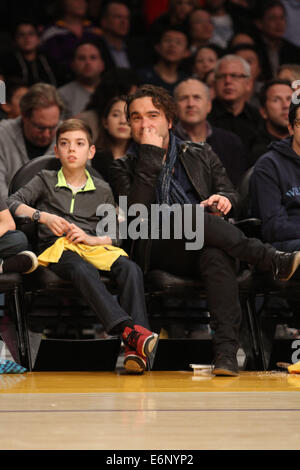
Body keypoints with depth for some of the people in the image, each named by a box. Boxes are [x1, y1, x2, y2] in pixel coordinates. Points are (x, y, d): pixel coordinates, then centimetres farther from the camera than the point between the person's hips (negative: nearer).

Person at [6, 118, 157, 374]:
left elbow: (116, 234, 17)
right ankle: (129, 330, -58)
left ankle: (135, 346, -46)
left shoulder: (102, 190, 22)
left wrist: (90, 238, -4)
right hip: (58, 248, -3)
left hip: (93, 246, 3)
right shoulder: (45, 181, 18)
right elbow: (12, 202, 6)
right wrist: (43, 216, -9)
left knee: (130, 269, -31)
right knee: (83, 271, -40)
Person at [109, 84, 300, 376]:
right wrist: (151, 155, -5)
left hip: (204, 247, 1)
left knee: (217, 256, -38)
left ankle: (226, 351, -53)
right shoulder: (124, 167, 16)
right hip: (157, 251, -1)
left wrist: (223, 199, -6)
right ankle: (275, 261, -35)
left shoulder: (200, 155, 25)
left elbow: (231, 195, 19)